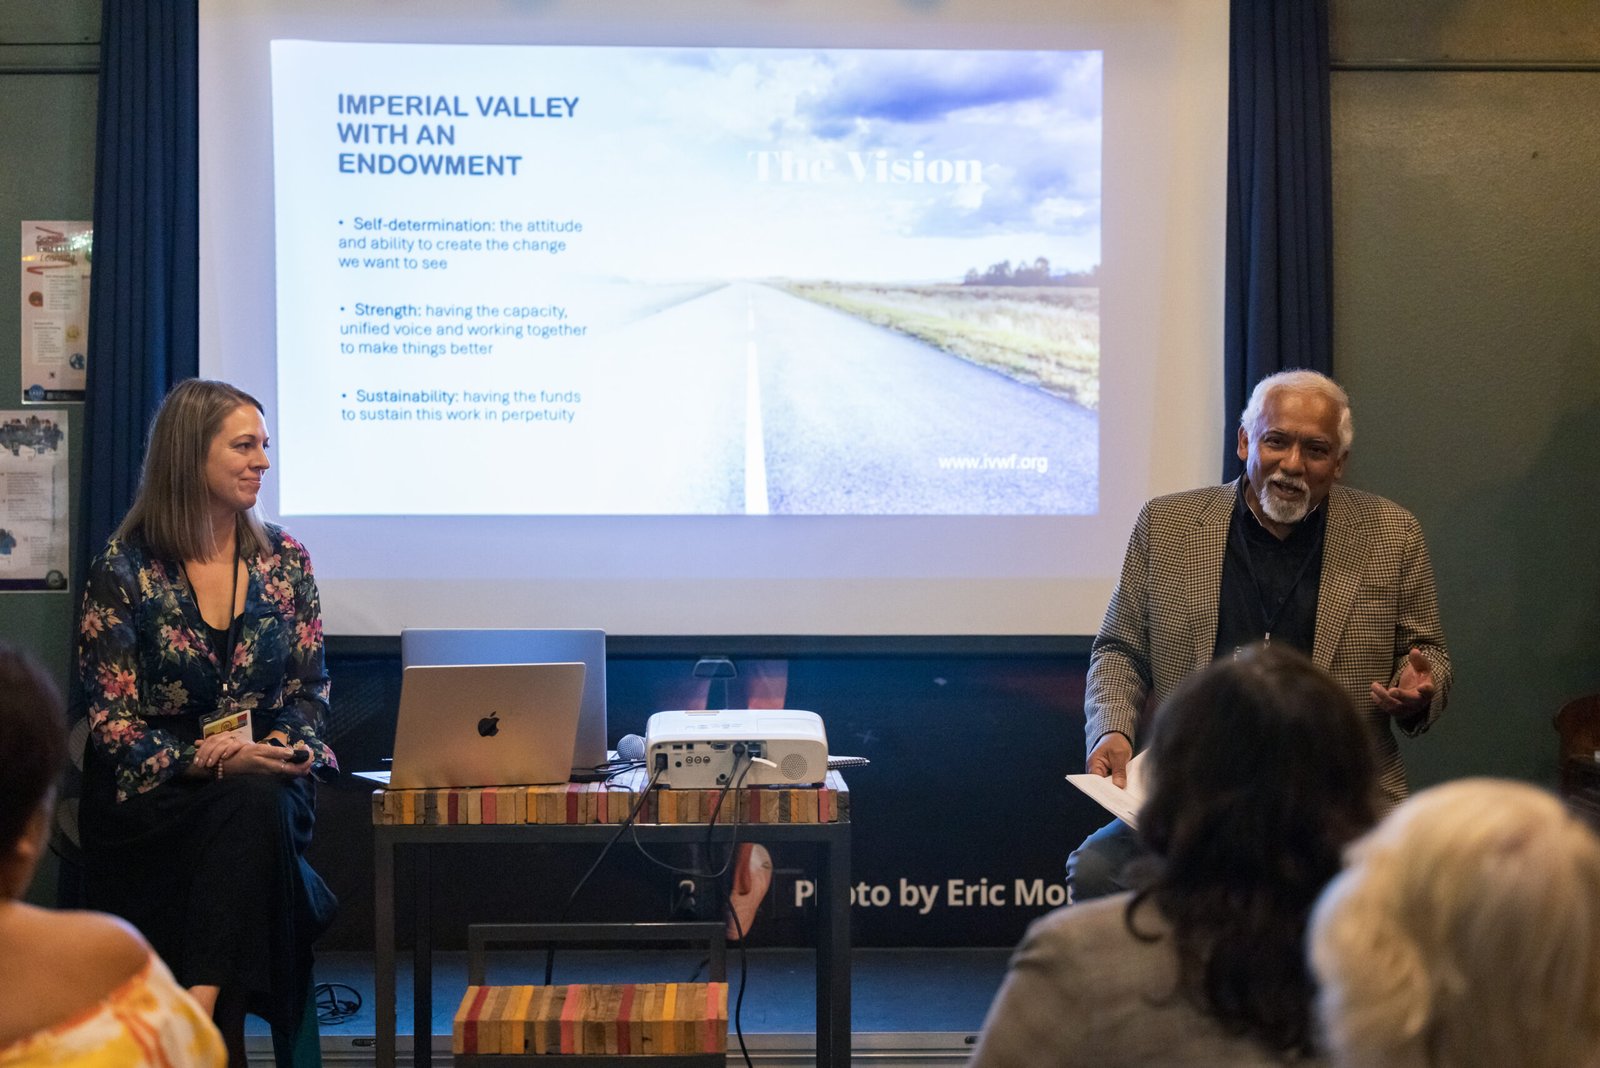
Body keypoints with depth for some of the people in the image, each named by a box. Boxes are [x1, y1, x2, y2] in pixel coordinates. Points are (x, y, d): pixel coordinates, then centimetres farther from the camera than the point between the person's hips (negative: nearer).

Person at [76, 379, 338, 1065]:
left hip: (264, 777, 3)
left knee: (256, 804, -33)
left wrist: (291, 745, -13)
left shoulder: (284, 562, 9)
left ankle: (200, 1006, -39)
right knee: (252, 805, -34)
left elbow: (310, 688, 11)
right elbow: (110, 719, -6)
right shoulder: (124, 571, -2)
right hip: (151, 796, -3)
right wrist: (208, 759, -21)